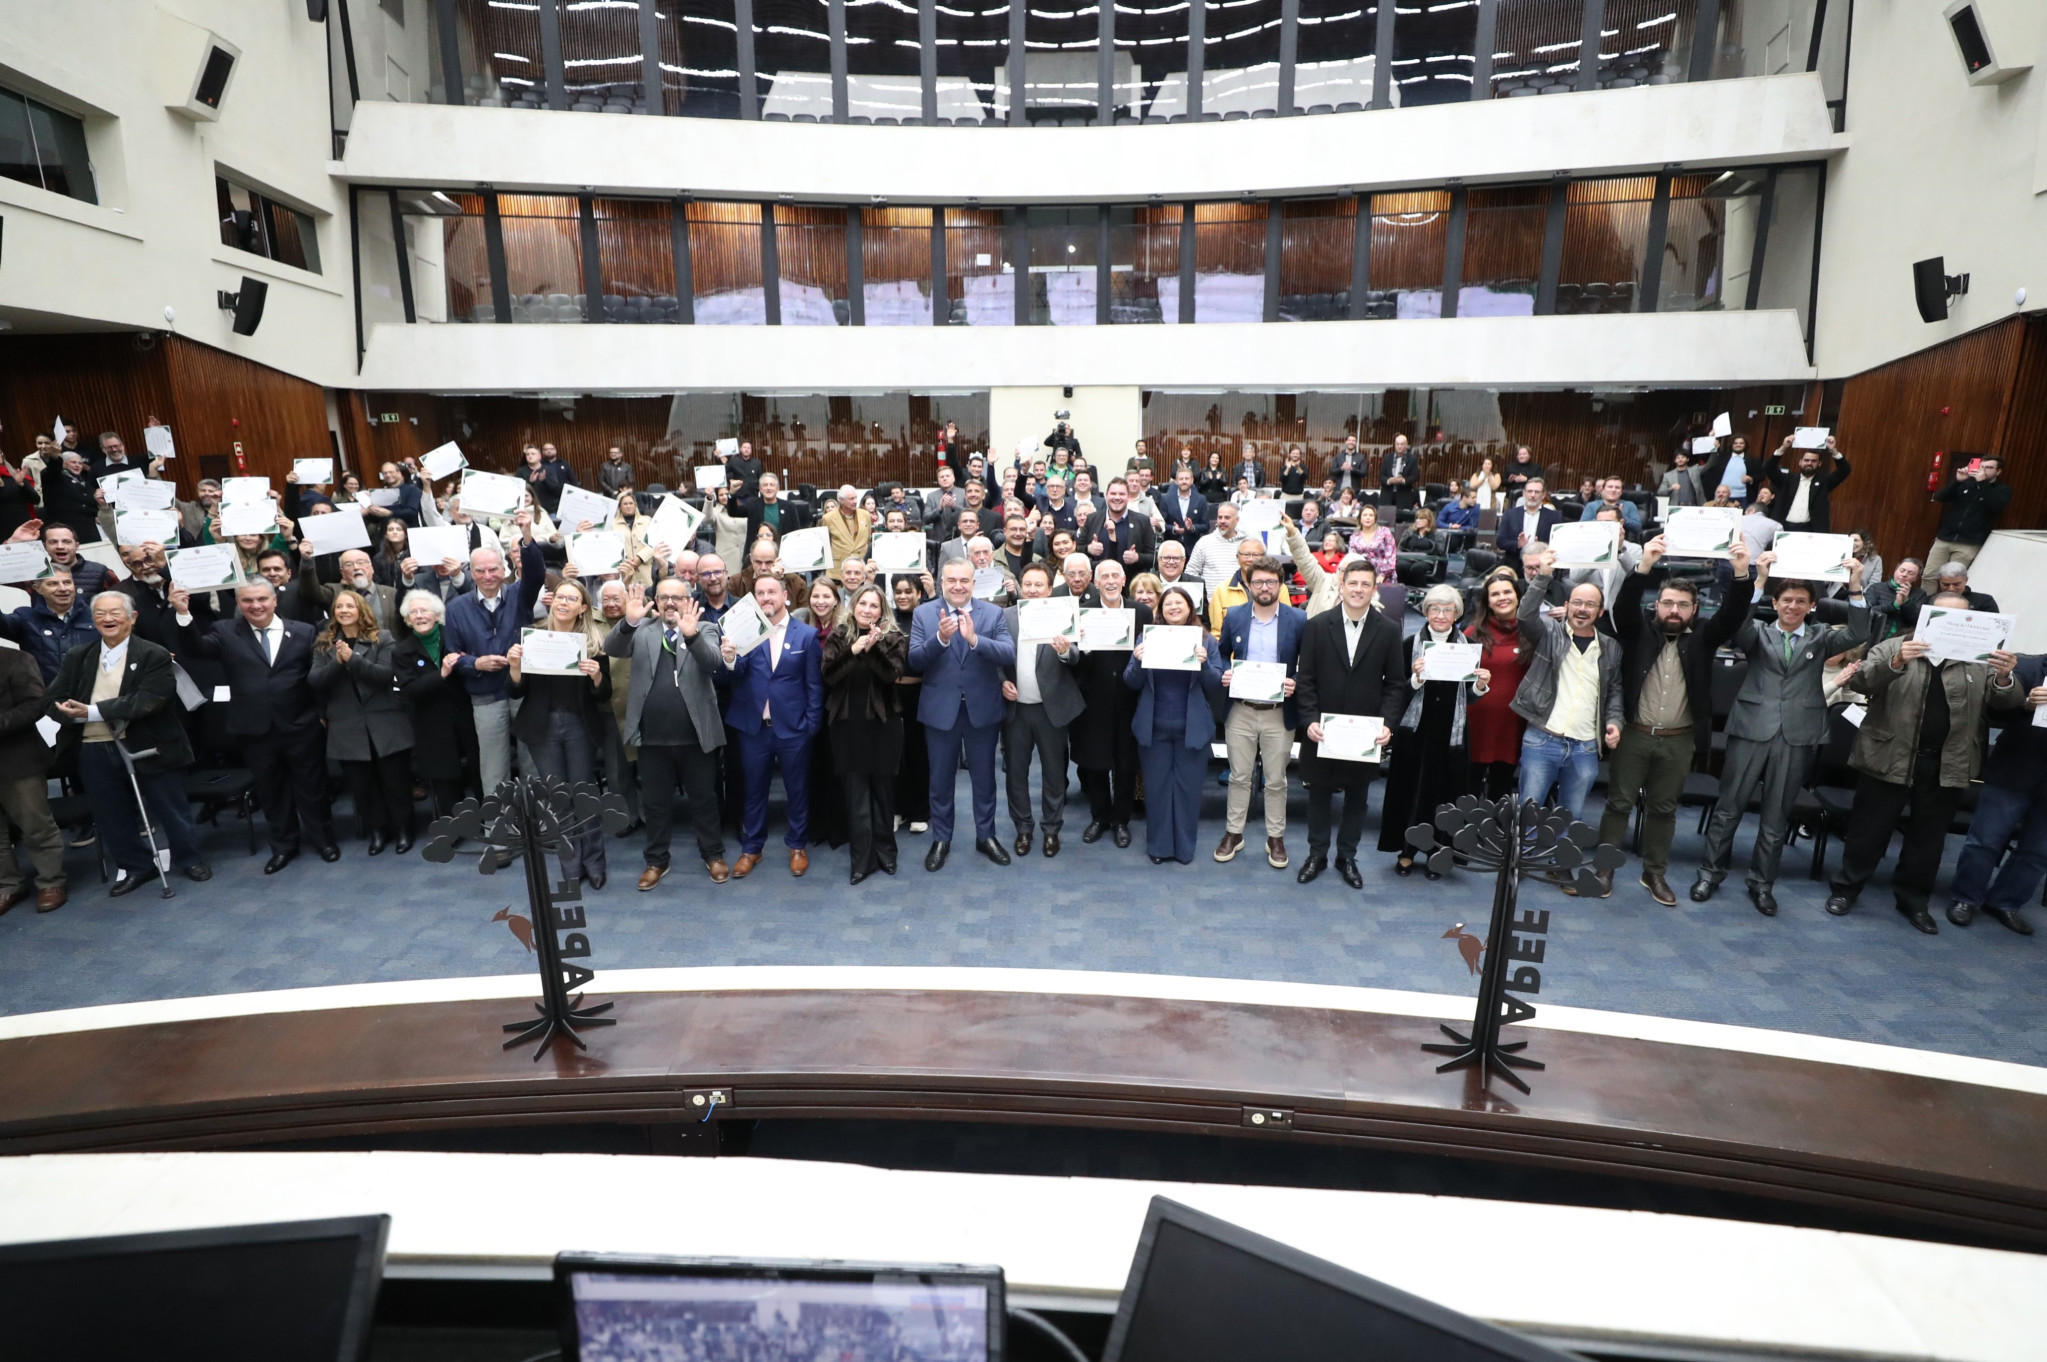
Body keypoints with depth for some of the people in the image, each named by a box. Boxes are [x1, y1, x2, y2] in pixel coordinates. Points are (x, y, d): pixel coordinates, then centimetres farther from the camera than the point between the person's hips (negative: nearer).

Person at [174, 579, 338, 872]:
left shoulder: (304, 632, 1)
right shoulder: (225, 632, 3)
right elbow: (196, 648, -14)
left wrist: (323, 713, -10)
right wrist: (184, 614, -28)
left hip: (302, 727, -2)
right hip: (256, 730, 2)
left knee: (311, 786, 10)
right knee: (270, 790, 15)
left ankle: (323, 839, 27)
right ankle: (283, 846, 30)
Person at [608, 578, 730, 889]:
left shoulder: (705, 629, 0)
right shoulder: (641, 629, 5)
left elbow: (714, 662, -18)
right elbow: (612, 650, -11)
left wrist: (691, 635, -37)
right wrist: (629, 621, -30)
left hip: (695, 734, -2)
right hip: (653, 735, 2)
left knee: (704, 799, 12)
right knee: (655, 802, 14)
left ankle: (713, 855, 28)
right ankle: (656, 860, 29)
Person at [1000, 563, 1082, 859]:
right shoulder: (1006, 615, 0)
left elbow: (1075, 658, -17)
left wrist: (1066, 650, -39)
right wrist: (1001, 681, -11)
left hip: (1051, 707, -2)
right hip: (1015, 707, 2)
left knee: (1053, 771, 10)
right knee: (1016, 770, 12)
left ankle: (1051, 828, 25)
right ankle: (1022, 827, 27)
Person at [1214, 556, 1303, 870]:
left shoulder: (1299, 620, -4)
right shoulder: (1233, 617, 1)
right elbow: (1221, 655, 12)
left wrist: (1296, 684, -17)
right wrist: (1224, 674, -8)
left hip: (1279, 714, -1)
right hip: (1240, 711, 1)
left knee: (1276, 780, 10)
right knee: (1239, 776, 11)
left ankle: (1275, 838, 25)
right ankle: (1233, 833, 26)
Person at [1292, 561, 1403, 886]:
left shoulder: (1389, 631, -1)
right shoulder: (1317, 626, -3)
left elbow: (1395, 684, 1)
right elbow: (1305, 679, -3)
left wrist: (1387, 724, -12)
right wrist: (1309, 720, -14)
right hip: (1323, 732, -1)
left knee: (1357, 797, 13)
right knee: (1319, 794, 12)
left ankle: (1347, 857, 29)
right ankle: (1317, 854, 28)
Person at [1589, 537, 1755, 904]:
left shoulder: (1701, 640, 5)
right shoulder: (1639, 635, 1)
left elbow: (1732, 616, -8)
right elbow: (1624, 607, -16)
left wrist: (1741, 575, -25)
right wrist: (1645, 567, -30)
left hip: (1679, 740, 2)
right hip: (1634, 735, -2)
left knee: (1664, 808, 12)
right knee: (1619, 802, 4)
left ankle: (1654, 873, 24)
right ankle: (1604, 869, 12)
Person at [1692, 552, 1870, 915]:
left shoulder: (1820, 637, 13)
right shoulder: (1758, 634, 8)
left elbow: (1857, 634, -4)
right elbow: (1738, 624, -14)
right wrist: (1759, 579, -21)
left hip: (1797, 737, 1)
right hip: (1752, 730, -1)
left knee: (1776, 817, 8)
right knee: (1728, 807, 4)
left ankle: (1762, 884, 19)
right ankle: (1711, 873, 16)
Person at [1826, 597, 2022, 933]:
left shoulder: (1978, 661, 7)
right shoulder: (1894, 647, -2)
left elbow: (2009, 702, -1)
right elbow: (1860, 682, -14)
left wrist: (2005, 678, -23)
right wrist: (1896, 662, -32)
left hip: (1947, 766, 3)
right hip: (1890, 758, -3)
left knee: (1928, 838, 14)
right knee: (1869, 830, 5)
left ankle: (1914, 899, 27)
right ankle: (1845, 888, 18)